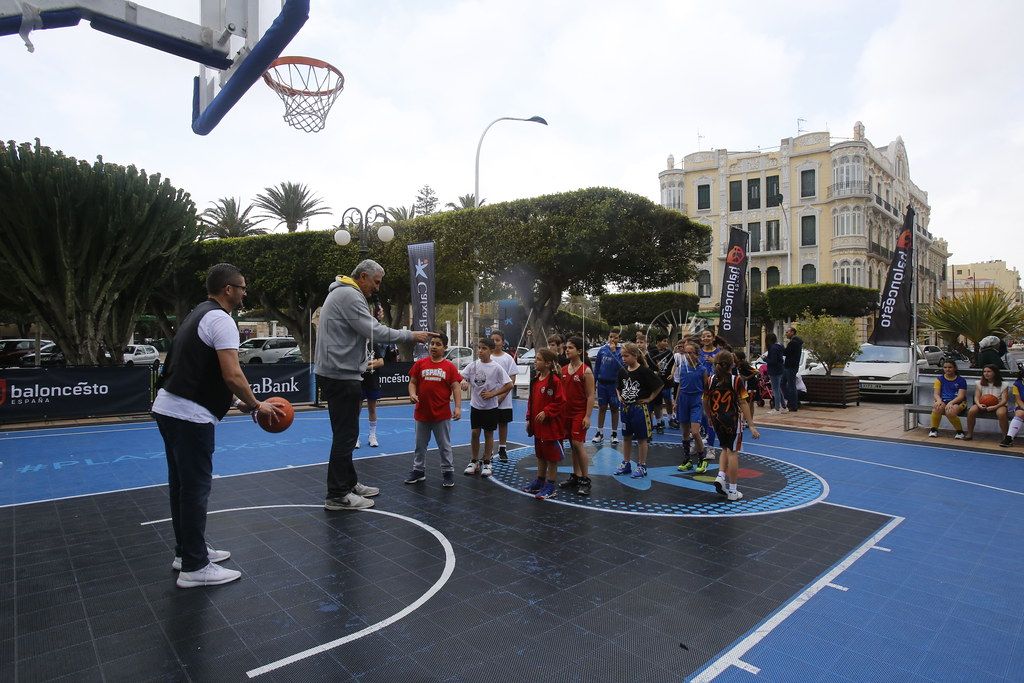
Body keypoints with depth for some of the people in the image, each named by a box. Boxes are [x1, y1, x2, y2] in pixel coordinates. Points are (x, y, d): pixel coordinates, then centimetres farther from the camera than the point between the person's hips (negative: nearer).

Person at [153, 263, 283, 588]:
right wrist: (256, 405, -9)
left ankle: (186, 550, 31)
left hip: (168, 409, 10)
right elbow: (232, 375, -23)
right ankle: (194, 567, 6)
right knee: (196, 488, -2)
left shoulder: (198, 314, 17)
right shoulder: (220, 319, -13)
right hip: (190, 416, -10)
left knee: (182, 485, 18)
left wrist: (235, 402, 18)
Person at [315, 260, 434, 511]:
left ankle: (349, 483, 28)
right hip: (341, 375, -11)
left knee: (346, 433, 17)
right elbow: (375, 332, -20)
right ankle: (337, 495, 3)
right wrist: (411, 335, -13)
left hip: (338, 374, 11)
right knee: (345, 434, -5)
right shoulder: (349, 295, -14)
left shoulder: (343, 293, 19)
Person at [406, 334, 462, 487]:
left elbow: (456, 387, -5)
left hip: (442, 414, -2)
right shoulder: (420, 364, 1)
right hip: (422, 413, 3)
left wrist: (458, 407, -14)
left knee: (445, 446, 9)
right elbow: (412, 382, 5)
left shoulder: (450, 366, -4)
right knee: (420, 445, 17)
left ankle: (448, 472, 21)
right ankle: (418, 470, 31)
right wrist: (412, 394, -15)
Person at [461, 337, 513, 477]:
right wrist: (464, 382, -22)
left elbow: (510, 385, -13)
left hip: (490, 407, -3)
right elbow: (462, 377, 1)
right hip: (475, 405, 3)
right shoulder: (473, 365, -2)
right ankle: (474, 462, 22)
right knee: (475, 433, 7)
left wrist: (493, 394, -15)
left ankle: (487, 463, 20)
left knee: (488, 434, 8)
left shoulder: (496, 367, -12)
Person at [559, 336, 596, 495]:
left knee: (578, 444, -7)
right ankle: (575, 476, 22)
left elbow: (591, 395, -11)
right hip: (566, 412, 6)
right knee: (572, 445, 12)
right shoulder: (563, 370, 6)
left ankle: (585, 480, 4)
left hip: (580, 413, -6)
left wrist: (587, 416, -15)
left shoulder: (586, 371, -11)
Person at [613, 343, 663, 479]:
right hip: (626, 408, 6)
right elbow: (618, 387, 21)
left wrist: (649, 398, -10)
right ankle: (626, 464, 26)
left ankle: (642, 466, 15)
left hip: (640, 408, -6)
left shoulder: (644, 371, -14)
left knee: (641, 438, 5)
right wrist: (620, 397, 6)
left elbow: (659, 385, -11)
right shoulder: (622, 371, 3)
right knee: (626, 437, 14)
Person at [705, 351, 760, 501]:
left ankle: (721, 476, 5)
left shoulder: (710, 380, -2)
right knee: (733, 452, 5)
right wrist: (751, 425, -9)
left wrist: (709, 417, 21)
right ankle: (732, 491, 10)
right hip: (732, 418, -4)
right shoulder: (737, 380, -11)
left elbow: (705, 402, 4)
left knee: (725, 449, 24)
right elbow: (743, 403, -13)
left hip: (717, 418, 4)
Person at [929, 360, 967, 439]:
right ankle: (933, 429, -17)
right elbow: (936, 394, 2)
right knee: (937, 407, -35)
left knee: (950, 411, -36)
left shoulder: (961, 380, 6)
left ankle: (960, 431, -10)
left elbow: (961, 396, -5)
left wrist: (951, 402, -23)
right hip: (943, 402, 2)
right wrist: (939, 400, -21)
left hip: (957, 403, -2)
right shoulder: (939, 379, 12)